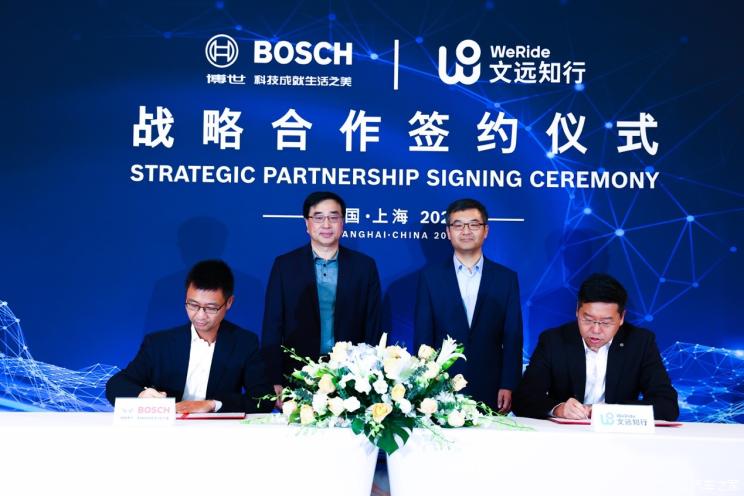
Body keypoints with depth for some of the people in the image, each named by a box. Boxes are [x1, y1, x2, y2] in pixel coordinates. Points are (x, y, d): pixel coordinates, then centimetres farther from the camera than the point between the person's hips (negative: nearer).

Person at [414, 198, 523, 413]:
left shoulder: (506, 278, 5)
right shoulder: (430, 276, 4)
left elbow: (512, 338, 4)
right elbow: (422, 336, 3)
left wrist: (508, 386, -3)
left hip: (490, 393, 1)